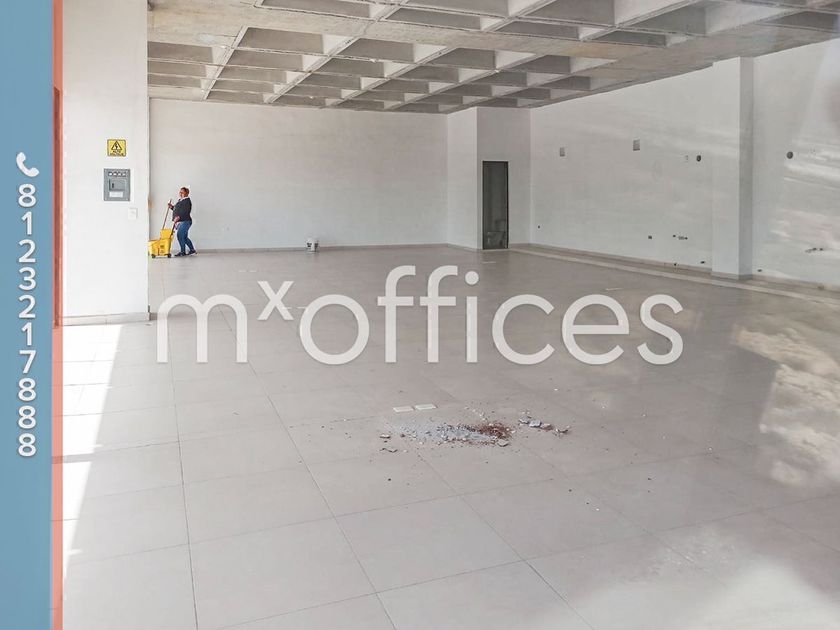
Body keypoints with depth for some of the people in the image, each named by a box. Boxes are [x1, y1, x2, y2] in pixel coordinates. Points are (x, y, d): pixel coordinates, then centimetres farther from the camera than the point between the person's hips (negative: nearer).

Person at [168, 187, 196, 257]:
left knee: (180, 235, -13)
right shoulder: (180, 200, 20)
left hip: (185, 221, -10)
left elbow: (185, 211, -21)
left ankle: (183, 252, -8)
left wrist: (178, 217, -30)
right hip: (180, 222, 10)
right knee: (185, 237, 12)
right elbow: (177, 210, 26)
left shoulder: (187, 200, -10)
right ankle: (192, 250, 21)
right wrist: (171, 207, 13)